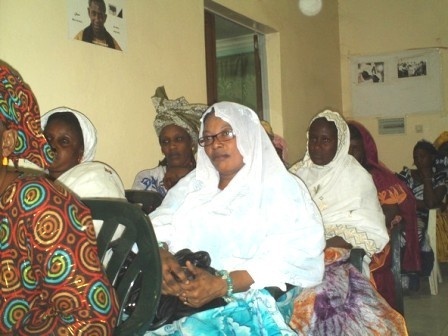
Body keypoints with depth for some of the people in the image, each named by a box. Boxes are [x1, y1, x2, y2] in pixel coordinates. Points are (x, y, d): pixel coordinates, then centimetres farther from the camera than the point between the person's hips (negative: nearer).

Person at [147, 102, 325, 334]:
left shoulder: (280, 187, 1)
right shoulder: (192, 184, 19)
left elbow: (299, 257, -12)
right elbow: (157, 226, 7)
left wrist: (223, 285, -21)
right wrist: (160, 256, -17)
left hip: (247, 300, -4)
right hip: (184, 298, 5)